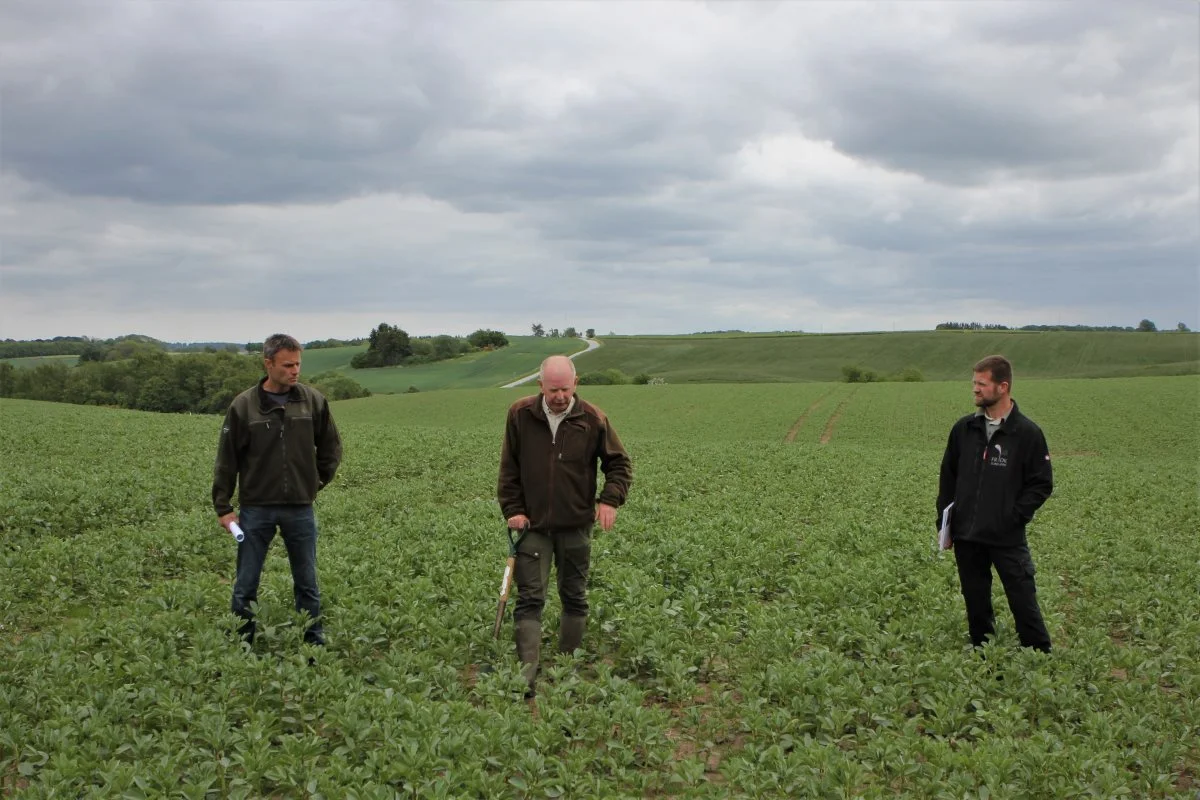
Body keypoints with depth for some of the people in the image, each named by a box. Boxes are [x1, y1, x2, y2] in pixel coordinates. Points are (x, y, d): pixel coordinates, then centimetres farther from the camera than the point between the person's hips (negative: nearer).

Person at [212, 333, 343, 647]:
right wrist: (223, 508, -1)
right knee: (245, 585, 7)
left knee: (307, 584, 10)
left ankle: (315, 644, 21)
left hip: (300, 509, 1)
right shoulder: (244, 405, -6)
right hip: (256, 509, -1)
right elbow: (227, 459, 0)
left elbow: (331, 447, 13)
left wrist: (317, 483, 8)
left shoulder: (313, 401, -2)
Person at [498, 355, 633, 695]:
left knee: (575, 598, 11)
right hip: (532, 525, -1)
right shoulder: (520, 415, -5)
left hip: (576, 525, 1)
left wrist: (610, 499, -10)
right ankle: (527, 673, -9)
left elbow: (619, 463, 5)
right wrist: (512, 510, -3)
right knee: (529, 599, -6)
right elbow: (509, 468, 4)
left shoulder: (593, 419, -6)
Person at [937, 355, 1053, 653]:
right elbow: (948, 477, 13)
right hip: (966, 537, 4)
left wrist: (1014, 517, -11)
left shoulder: (1027, 433, -6)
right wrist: (944, 522, 9)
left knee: (1023, 602, -2)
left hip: (1007, 539, -4)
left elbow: (1042, 484, -2)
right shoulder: (964, 429, 6)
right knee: (976, 603, 13)